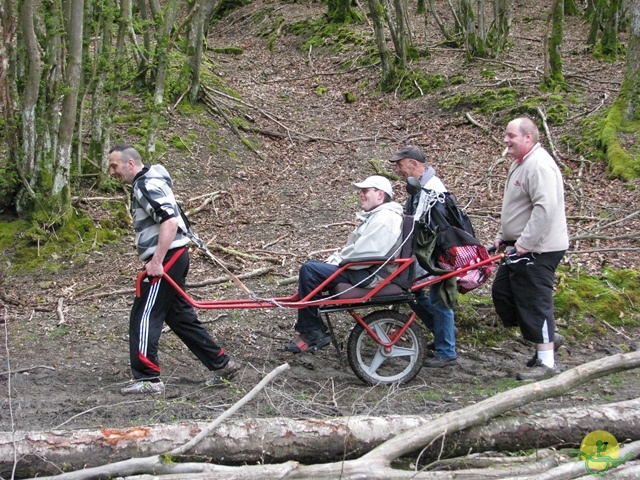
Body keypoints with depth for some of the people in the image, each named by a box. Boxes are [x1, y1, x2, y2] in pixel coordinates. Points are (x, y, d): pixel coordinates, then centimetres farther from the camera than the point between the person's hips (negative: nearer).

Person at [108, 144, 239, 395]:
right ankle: (221, 364, 20)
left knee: (144, 318, -6)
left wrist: (157, 261, -27)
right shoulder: (144, 183, 18)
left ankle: (148, 378, -2)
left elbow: (170, 221, -25)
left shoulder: (147, 186, -14)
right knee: (180, 316, 15)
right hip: (171, 258, 10)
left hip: (166, 260, -10)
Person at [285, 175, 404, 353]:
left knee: (310, 270, -20)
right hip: (364, 270, 12)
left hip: (372, 275, -12)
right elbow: (354, 247, 22)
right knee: (310, 267, 10)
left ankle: (313, 332, -10)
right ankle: (308, 329, 8)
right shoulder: (375, 215, 21)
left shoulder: (385, 218, -15)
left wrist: (337, 262, -12)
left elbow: (365, 253, -23)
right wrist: (334, 259, 6)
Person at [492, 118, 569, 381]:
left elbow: (545, 207, -29)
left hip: (539, 248, -11)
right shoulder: (519, 163, 15)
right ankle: (547, 336, 26)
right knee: (502, 291, 15)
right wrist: (503, 236, 19)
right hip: (522, 246, 11)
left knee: (534, 300, -6)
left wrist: (525, 243, -26)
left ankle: (546, 362, 3)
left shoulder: (539, 165, -20)